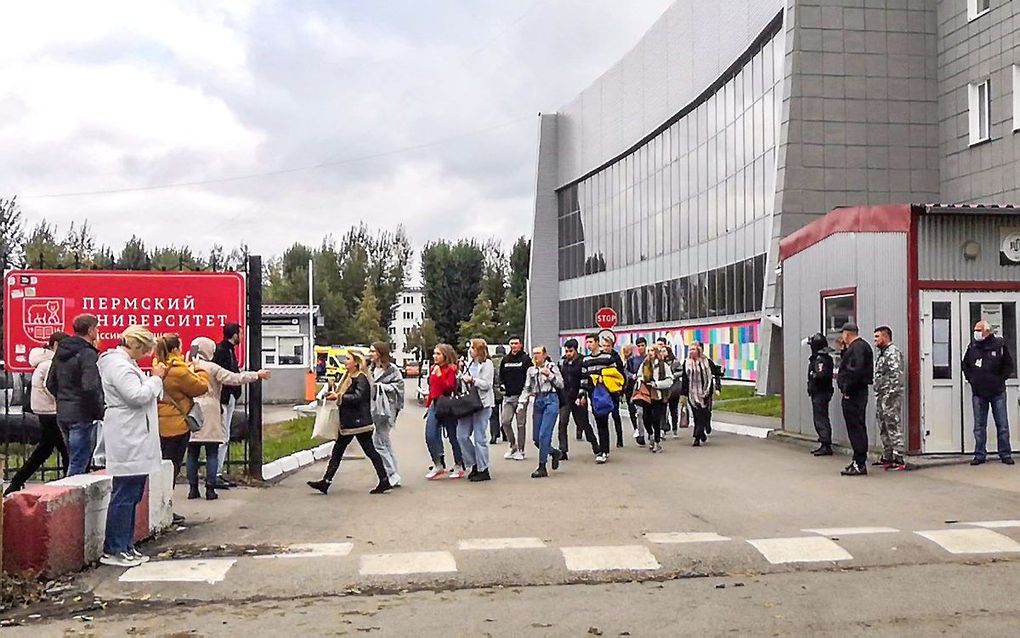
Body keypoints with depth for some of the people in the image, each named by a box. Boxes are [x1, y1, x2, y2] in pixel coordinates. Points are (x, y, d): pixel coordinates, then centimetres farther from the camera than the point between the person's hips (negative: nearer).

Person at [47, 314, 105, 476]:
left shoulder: (61, 352, 11)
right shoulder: (87, 354, -16)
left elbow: (50, 384, 17)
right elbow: (90, 387, -25)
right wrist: (100, 411, -13)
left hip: (63, 414, 8)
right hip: (82, 415, -8)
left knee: (74, 461, 19)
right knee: (78, 465, -3)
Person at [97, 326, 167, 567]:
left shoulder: (126, 363, 19)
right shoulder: (118, 365, -14)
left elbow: (146, 394, 25)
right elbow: (138, 396, -22)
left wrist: (156, 378, 11)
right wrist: (156, 378, -10)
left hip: (135, 440, 11)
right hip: (127, 440, -11)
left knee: (132, 495, 13)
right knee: (124, 495, -6)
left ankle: (126, 547, 19)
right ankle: (113, 551, 0)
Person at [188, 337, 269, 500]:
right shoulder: (212, 369, -8)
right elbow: (234, 378, -10)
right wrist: (257, 375, -4)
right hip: (209, 416, -3)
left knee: (192, 454, 9)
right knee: (212, 454, 3)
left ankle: (193, 488, 11)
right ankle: (210, 489, 2)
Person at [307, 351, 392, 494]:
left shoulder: (361, 378, -13)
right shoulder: (349, 376, 15)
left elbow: (358, 397, -25)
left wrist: (338, 397, -23)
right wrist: (335, 395, 5)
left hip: (359, 422, -10)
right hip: (348, 422, 10)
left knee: (370, 451, -4)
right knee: (337, 451, 9)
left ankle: (385, 482, 3)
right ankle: (326, 482, 13)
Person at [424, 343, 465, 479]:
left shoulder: (451, 369, -8)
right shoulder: (433, 368, 11)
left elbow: (450, 388, -19)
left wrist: (439, 374, -22)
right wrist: (427, 405, 17)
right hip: (435, 405, 6)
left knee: (453, 437, 3)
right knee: (430, 437, -3)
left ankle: (459, 467, 15)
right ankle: (438, 465, 9)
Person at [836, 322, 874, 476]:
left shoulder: (858, 347, -14)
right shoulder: (859, 346, 18)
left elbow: (856, 370, -25)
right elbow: (849, 365, 21)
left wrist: (847, 389, -20)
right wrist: (844, 350, 15)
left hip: (853, 394, -11)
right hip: (857, 393, 11)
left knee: (856, 428, -9)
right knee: (858, 427, 15)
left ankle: (860, 464, -7)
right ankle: (858, 461, 22)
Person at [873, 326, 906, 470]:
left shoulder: (893, 352, -12)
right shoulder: (882, 353, 20)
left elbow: (896, 375, -21)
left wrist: (891, 392, -23)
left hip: (890, 397, -11)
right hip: (881, 396, 11)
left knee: (894, 428, -10)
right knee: (884, 429, 14)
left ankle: (898, 459, -9)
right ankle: (887, 457, 21)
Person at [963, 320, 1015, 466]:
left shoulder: (999, 345, -5)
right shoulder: (972, 347, 3)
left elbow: (1009, 365, 3)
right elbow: (965, 365, 17)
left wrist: (1000, 379, -4)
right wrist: (971, 379, 6)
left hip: (997, 393, -2)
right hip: (978, 393, 2)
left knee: (1002, 425, 3)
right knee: (979, 426, 5)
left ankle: (1005, 455, 10)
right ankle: (979, 455, 10)